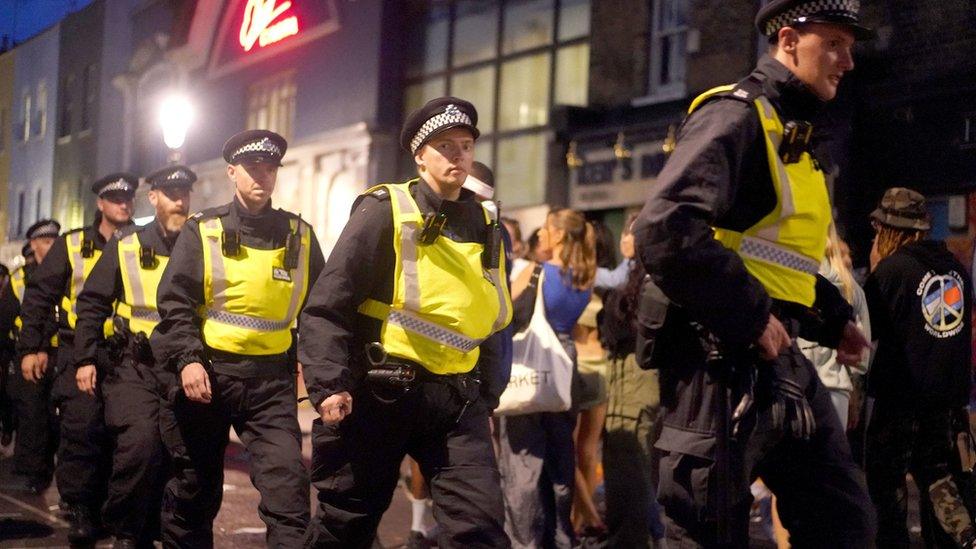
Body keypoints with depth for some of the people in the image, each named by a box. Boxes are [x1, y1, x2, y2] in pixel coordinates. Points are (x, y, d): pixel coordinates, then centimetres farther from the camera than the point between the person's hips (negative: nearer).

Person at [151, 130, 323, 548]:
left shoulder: (299, 236, 8)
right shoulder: (203, 231, 1)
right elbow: (174, 302, -4)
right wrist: (187, 360, -16)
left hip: (272, 380, 1)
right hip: (208, 372, -1)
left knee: (287, 483, -12)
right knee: (194, 487, 11)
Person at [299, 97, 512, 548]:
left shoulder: (486, 226, 12)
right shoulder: (385, 211, -6)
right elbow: (327, 304, -10)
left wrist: (486, 395, 15)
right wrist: (330, 384, -18)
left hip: (457, 398, 4)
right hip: (380, 392, -4)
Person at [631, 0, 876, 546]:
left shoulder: (796, 137, 19)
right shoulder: (737, 115, -12)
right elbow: (666, 231, -27)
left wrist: (834, 318, 15)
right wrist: (752, 318, -22)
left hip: (782, 360, 10)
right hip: (722, 360, -10)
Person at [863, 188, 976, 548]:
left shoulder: (891, 268, -14)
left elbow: (866, 329, -5)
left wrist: (873, 272, 2)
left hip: (901, 395, -6)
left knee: (886, 475, 6)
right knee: (933, 469, 18)